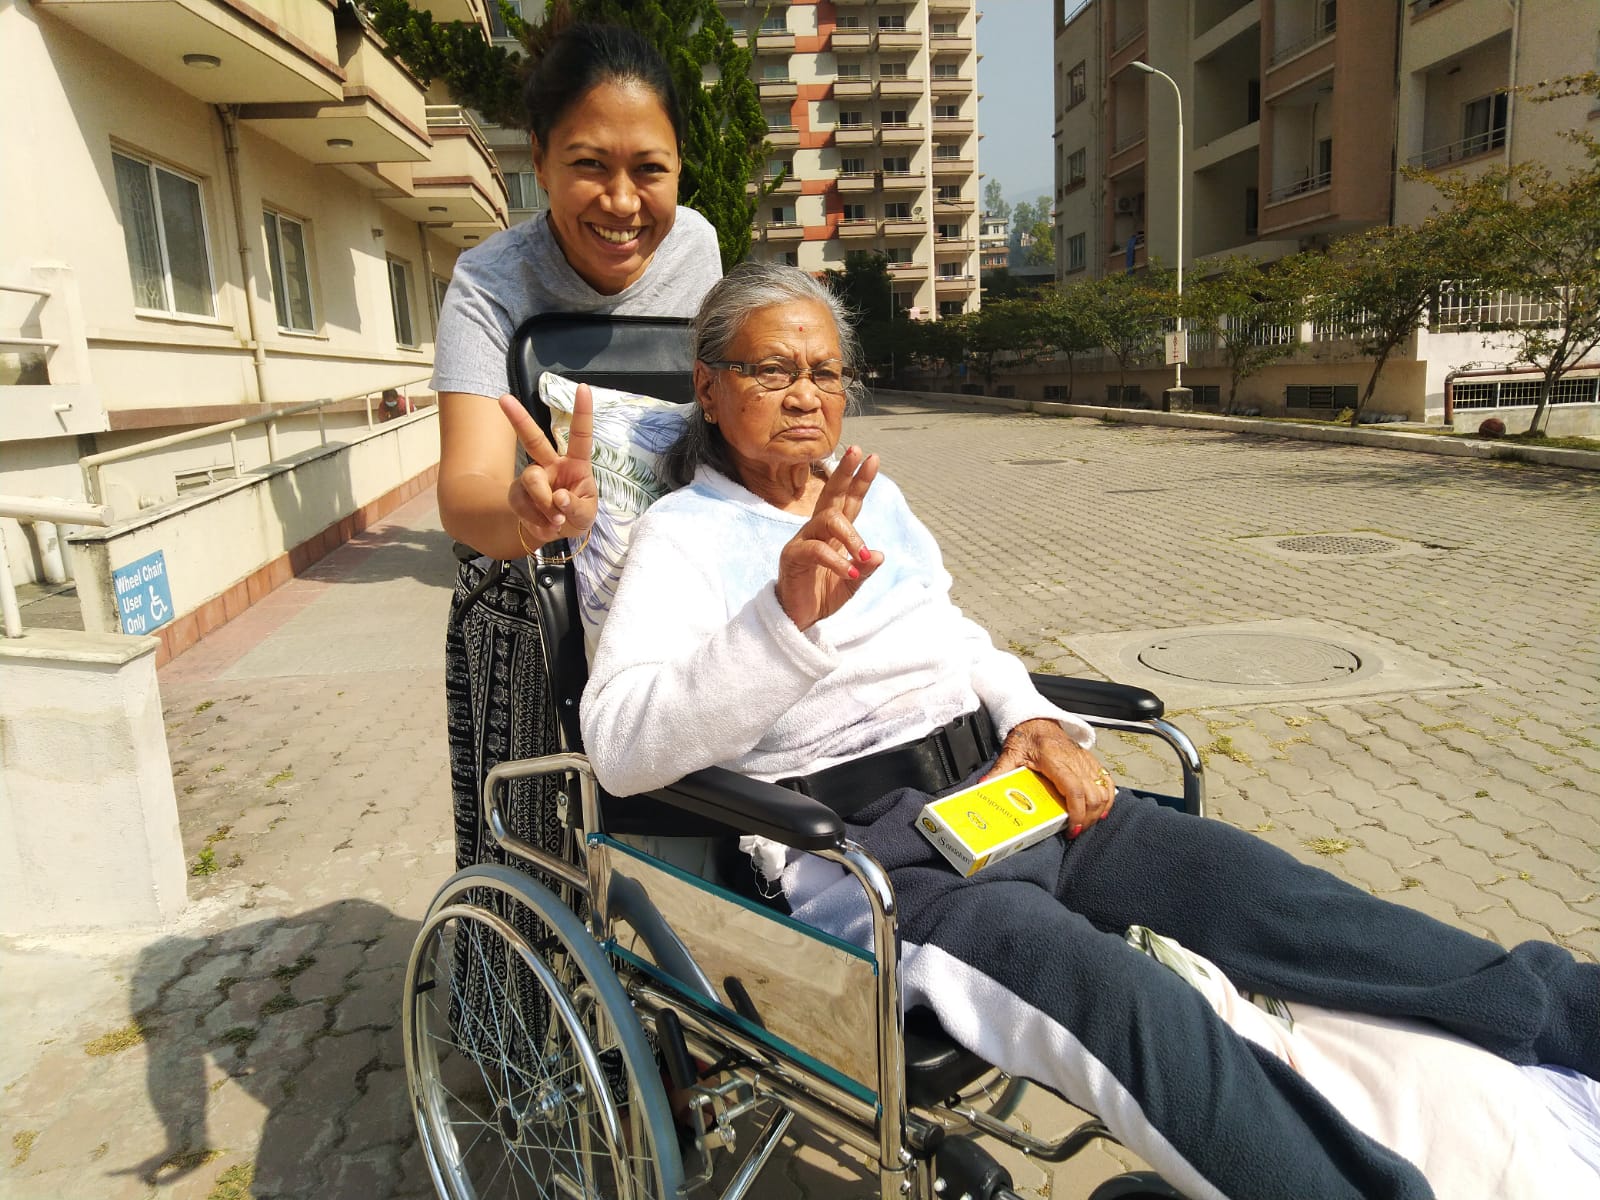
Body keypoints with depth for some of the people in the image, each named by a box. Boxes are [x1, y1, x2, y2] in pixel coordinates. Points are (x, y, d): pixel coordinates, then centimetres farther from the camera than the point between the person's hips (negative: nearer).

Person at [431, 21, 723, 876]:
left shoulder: (694, 243, -11)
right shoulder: (491, 285, -24)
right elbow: (467, 489, -40)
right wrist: (528, 510, -61)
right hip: (528, 608, -3)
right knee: (528, 850, 1)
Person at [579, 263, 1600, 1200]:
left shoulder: (875, 496, 17)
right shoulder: (684, 535, -2)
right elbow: (620, 745, -17)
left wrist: (1032, 717, 4)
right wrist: (784, 618, -32)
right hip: (864, 851, -6)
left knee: (1269, 893, -8)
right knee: (1131, 1002, -30)